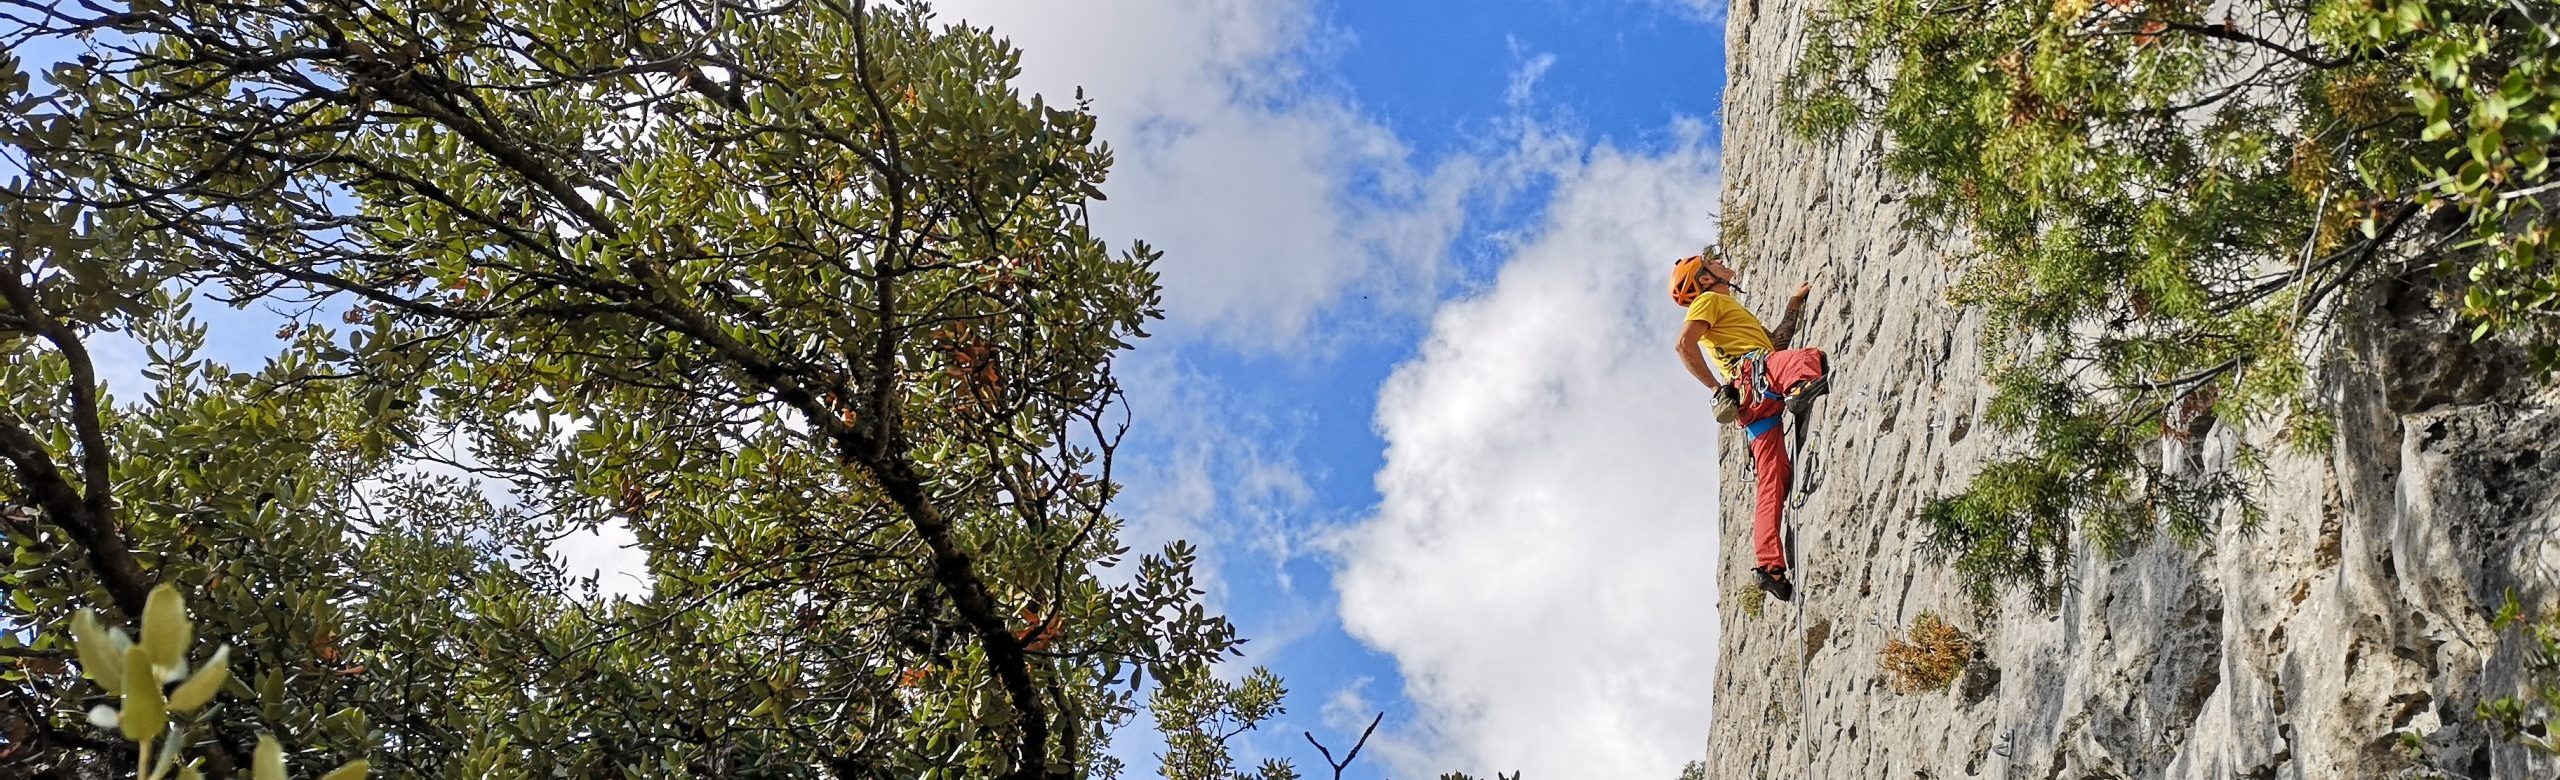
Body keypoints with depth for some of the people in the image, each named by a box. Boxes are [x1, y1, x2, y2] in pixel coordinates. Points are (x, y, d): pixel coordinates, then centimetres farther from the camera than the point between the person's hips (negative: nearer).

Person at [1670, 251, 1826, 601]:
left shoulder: (1729, 309, 41)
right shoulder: (1710, 300, 13)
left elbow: (1776, 341, 36)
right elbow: (1685, 344, -6)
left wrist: (1794, 304, 33)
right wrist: (1718, 389, -9)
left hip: (1756, 408, 8)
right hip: (1752, 370, -8)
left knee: (1773, 483, -4)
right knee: (1811, 358, -35)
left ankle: (1769, 565, -14)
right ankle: (1803, 385, -71)